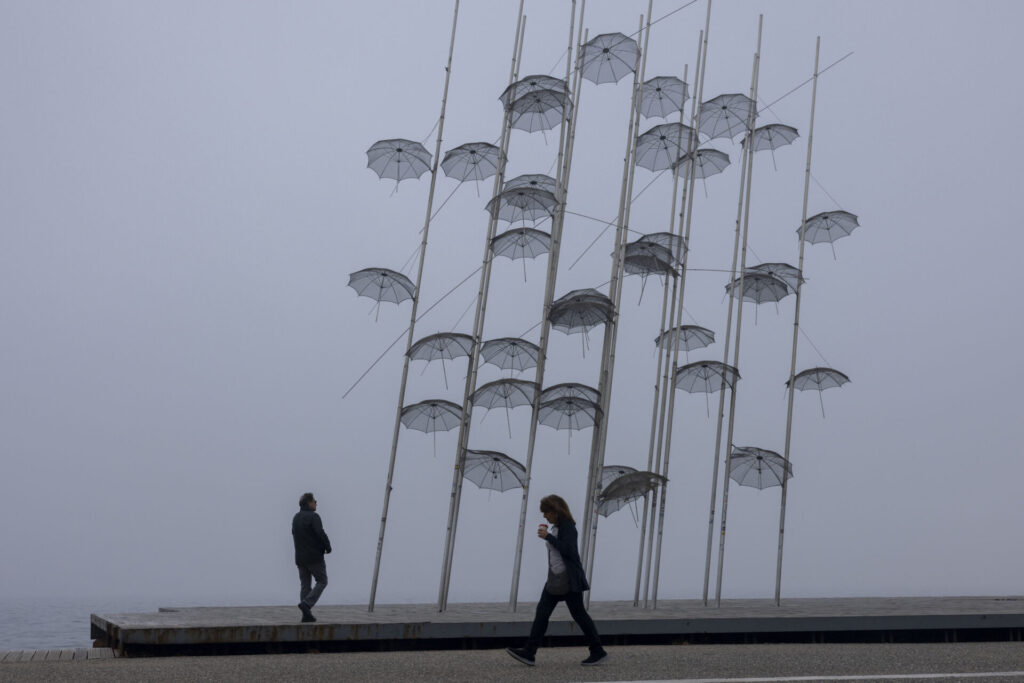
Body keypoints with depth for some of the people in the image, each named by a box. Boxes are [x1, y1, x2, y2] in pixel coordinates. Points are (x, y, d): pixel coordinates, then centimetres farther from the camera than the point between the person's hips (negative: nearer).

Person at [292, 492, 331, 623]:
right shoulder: (313, 516, -12)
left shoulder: (295, 518, 13)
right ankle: (306, 603, -13)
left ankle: (306, 614, 5)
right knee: (322, 581, 4)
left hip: (300, 557, 7)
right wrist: (328, 547, -7)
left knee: (305, 585, 10)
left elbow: (295, 535, 17)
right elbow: (320, 533, -21)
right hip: (314, 557, -7)